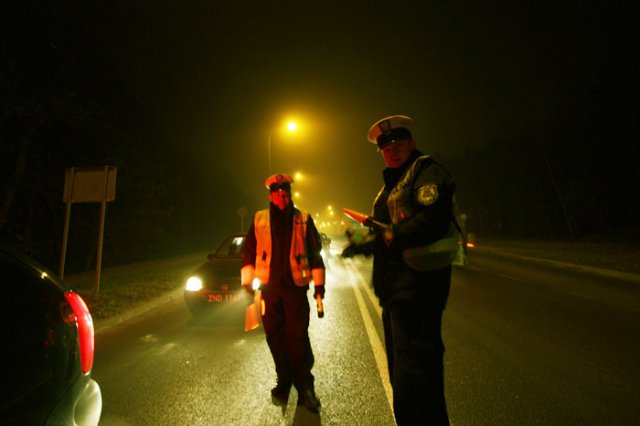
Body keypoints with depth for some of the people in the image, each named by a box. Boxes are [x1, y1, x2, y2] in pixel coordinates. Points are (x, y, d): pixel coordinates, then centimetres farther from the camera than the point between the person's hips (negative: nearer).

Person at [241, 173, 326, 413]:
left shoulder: (303, 220, 6)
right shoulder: (259, 220, 9)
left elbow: (315, 253, 7)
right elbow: (249, 252, 10)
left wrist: (318, 283, 4)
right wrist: (247, 281, 4)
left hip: (295, 287, -2)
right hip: (268, 287, 2)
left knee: (298, 337, -2)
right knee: (275, 338, 9)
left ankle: (304, 385, 15)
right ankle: (284, 382, 27)